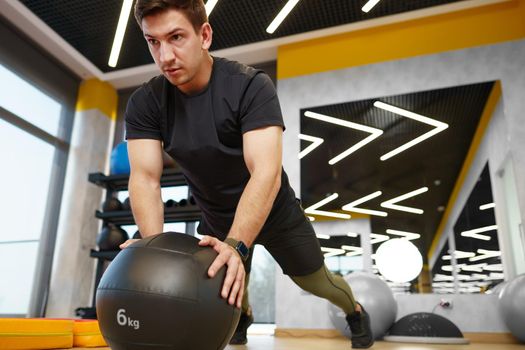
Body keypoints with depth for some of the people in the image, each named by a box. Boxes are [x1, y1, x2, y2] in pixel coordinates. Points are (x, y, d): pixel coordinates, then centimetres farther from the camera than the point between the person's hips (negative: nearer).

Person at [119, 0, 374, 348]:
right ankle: (245, 315, 57)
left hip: (274, 213, -2)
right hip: (218, 221, 3)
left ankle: (356, 311, 49)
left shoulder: (251, 86, -29)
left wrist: (235, 246, -52)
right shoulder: (144, 104, -17)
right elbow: (145, 177, -25)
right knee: (231, 288, 19)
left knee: (317, 282, 14)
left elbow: (266, 172, -39)